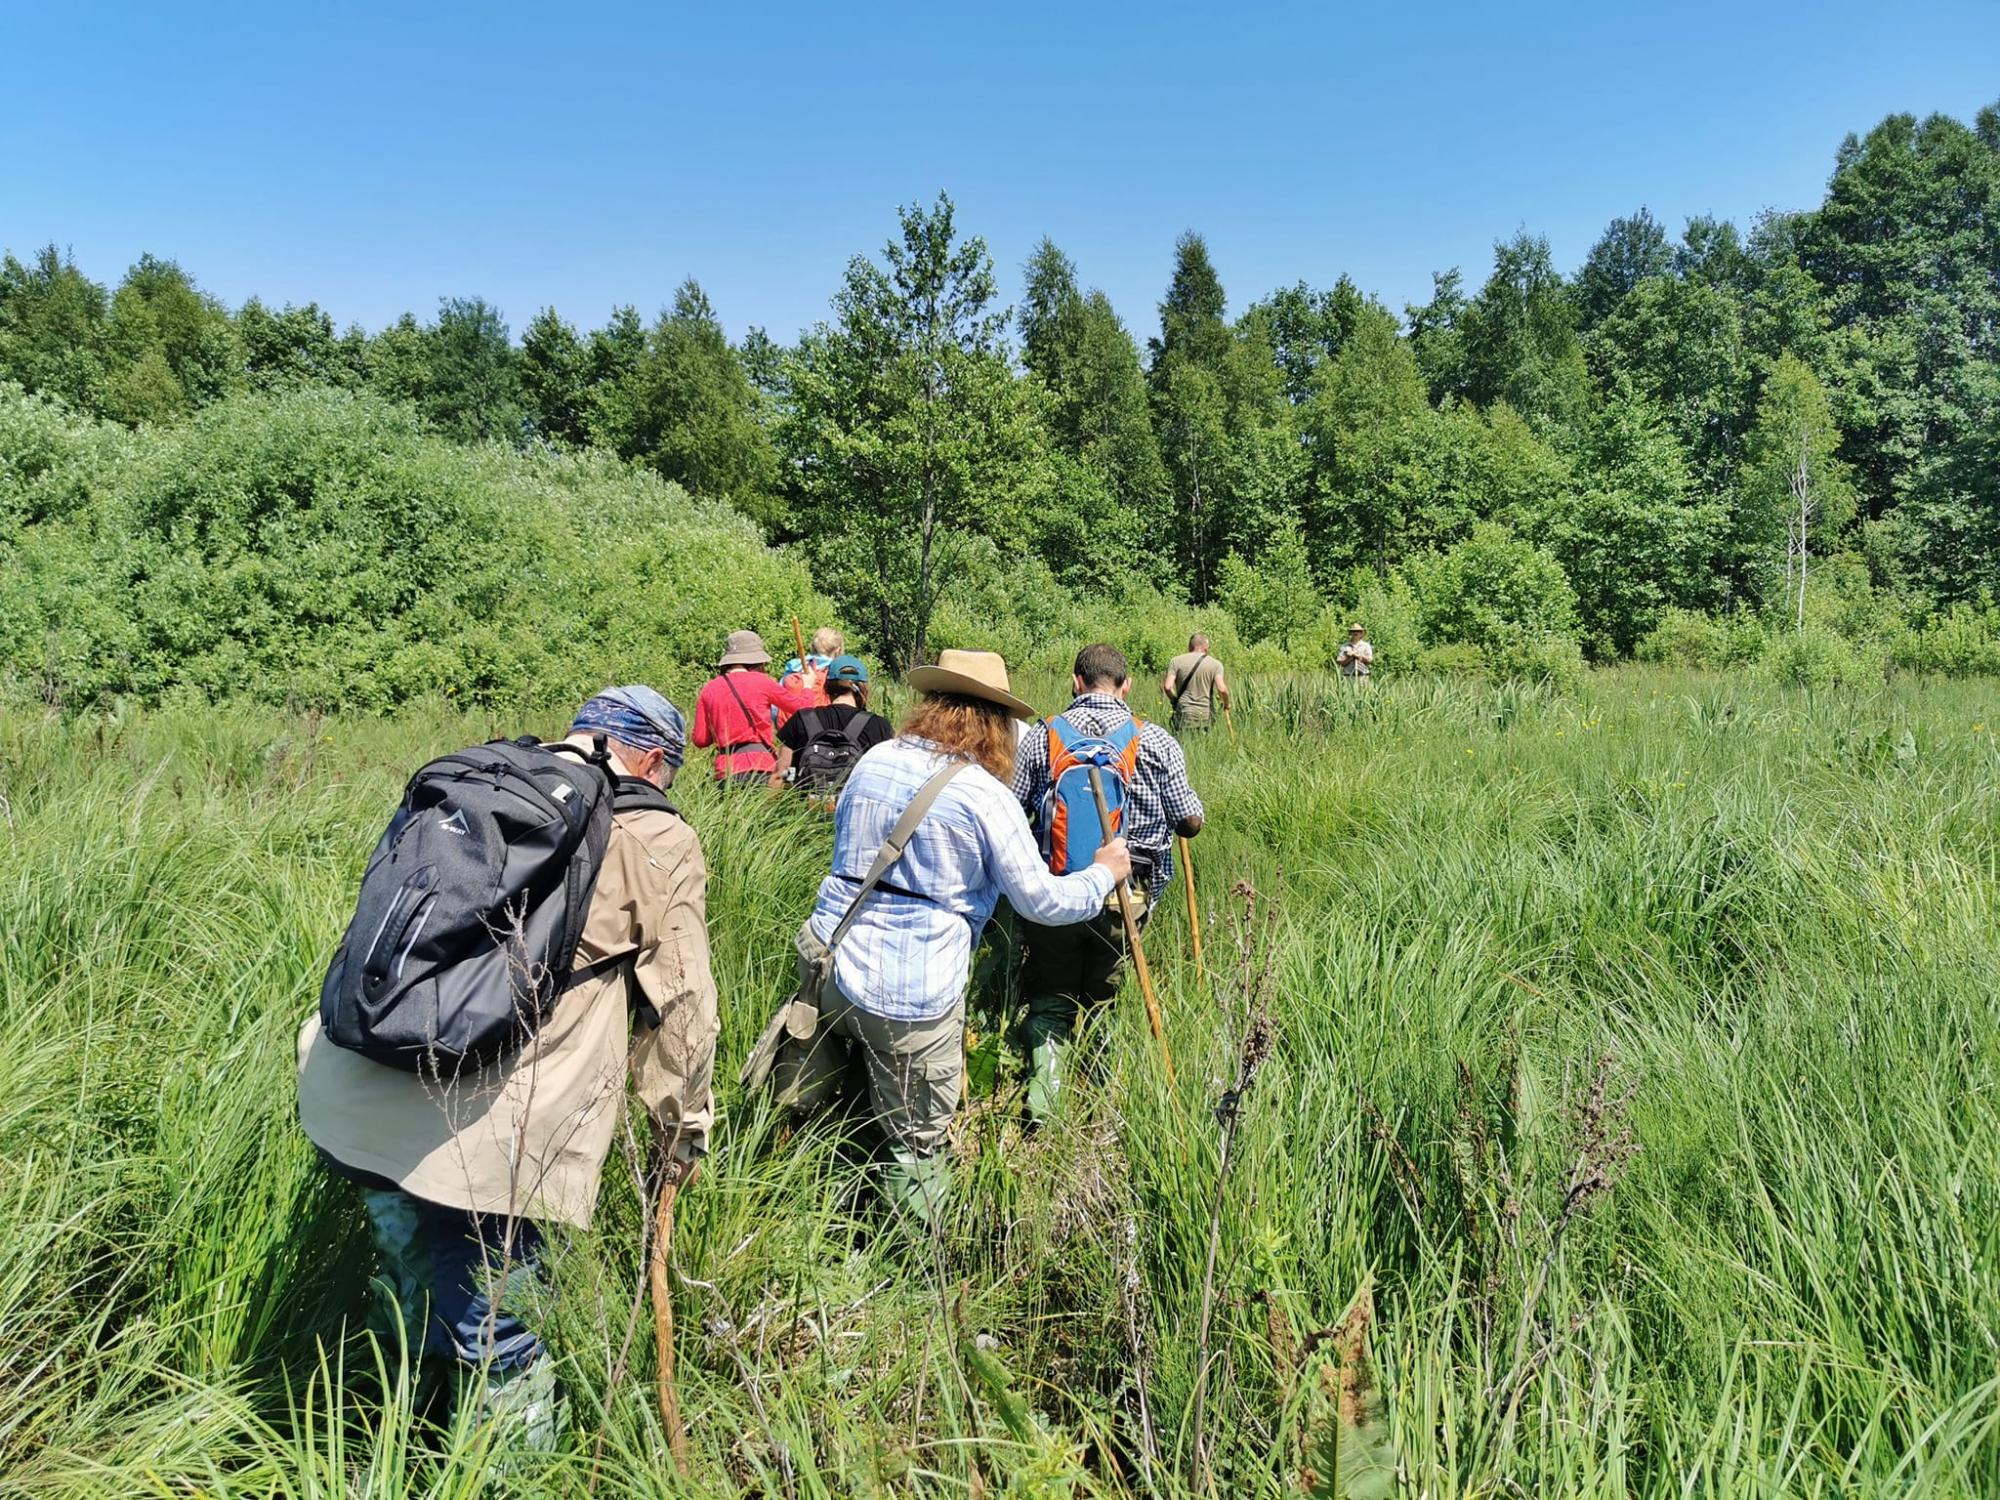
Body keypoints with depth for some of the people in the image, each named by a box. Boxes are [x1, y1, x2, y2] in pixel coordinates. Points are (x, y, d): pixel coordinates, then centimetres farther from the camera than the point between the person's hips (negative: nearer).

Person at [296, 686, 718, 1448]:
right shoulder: (656, 838, 1)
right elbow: (682, 1004, 4)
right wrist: (683, 1131, 18)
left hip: (350, 1095, 7)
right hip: (485, 1128, -6)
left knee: (419, 1291, 31)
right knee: (496, 1333, 12)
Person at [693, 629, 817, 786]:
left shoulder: (709, 689, 8)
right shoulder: (761, 681, 0)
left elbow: (700, 739, 9)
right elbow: (803, 707, 10)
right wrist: (806, 687, 32)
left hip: (726, 772, 3)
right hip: (760, 766, -3)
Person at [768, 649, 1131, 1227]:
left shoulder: (873, 761, 6)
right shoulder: (985, 796, -12)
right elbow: (1042, 901, -8)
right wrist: (1105, 873, 9)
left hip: (826, 956, 6)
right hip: (912, 994, -5)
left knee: (802, 1099, 25)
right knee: (917, 1141, 10)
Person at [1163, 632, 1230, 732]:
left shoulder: (1176, 661, 2)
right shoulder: (1215, 664, 0)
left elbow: (1167, 687, -7)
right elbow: (1222, 689, -11)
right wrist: (1226, 704, 8)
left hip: (1184, 713, 0)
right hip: (1206, 713, 0)